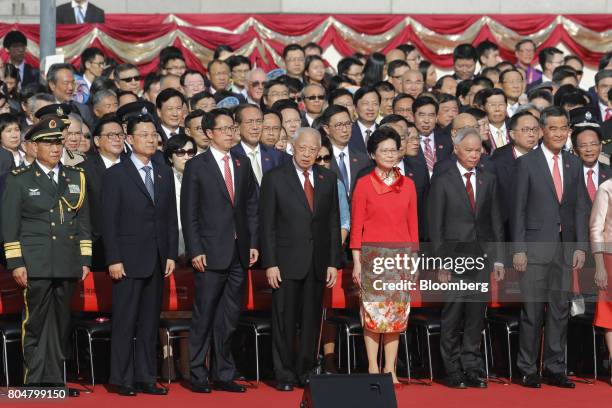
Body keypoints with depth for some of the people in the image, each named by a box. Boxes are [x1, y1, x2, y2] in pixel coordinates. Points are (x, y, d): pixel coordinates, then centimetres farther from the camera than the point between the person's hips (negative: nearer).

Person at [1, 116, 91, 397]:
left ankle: (55, 381, 13)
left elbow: (83, 223, 15)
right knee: (36, 324, -3)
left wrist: (85, 260, 9)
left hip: (67, 265, 4)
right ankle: (35, 382, 3)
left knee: (61, 325, 6)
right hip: (35, 265, -4)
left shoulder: (76, 178, 14)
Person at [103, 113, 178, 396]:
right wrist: (113, 259, -12)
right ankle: (123, 380, 5)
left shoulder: (165, 174, 13)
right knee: (125, 321, -2)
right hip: (128, 259, -5)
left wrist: (171, 254, 5)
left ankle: (146, 378, 12)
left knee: (150, 321, 7)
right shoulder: (116, 174, -1)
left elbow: (171, 218, 13)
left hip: (158, 261, 5)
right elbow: (109, 221, -5)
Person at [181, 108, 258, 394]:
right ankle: (198, 375, 7)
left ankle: (223, 375, 15)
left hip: (239, 253, 5)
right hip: (210, 252, -4)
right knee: (204, 317, -1)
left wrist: (253, 243, 6)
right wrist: (194, 250, -10)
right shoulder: (196, 166, -1)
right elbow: (188, 213, -4)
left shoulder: (243, 164, 13)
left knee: (229, 319, 8)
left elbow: (252, 207, 14)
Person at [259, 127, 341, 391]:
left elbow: (333, 223, 9)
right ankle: (284, 375, 10)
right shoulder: (274, 178, -2)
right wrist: (270, 264, -9)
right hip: (286, 262, -3)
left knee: (312, 321, 7)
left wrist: (333, 262, 4)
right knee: (284, 321, 2)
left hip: (317, 264, 3)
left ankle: (305, 372, 17)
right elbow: (267, 225, -3)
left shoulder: (328, 179, 9)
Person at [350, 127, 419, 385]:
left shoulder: (407, 185, 9)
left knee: (397, 313, 3)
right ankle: (373, 368, 5)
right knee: (373, 312, -2)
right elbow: (356, 225, -1)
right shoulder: (364, 184, 0)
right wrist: (357, 262, -6)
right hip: (373, 254, -3)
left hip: (401, 255, 3)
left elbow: (413, 224, 11)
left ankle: (390, 369, 9)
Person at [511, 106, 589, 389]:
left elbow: (580, 208, 11)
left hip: (565, 248, 4)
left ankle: (555, 369, 15)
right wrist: (518, 249, -9)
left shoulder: (574, 164, 11)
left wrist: (580, 246, 2)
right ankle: (528, 370, 8)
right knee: (532, 310, -1)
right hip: (536, 247, -4)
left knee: (560, 311, 7)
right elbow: (518, 209, -3)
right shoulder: (527, 163, -1)